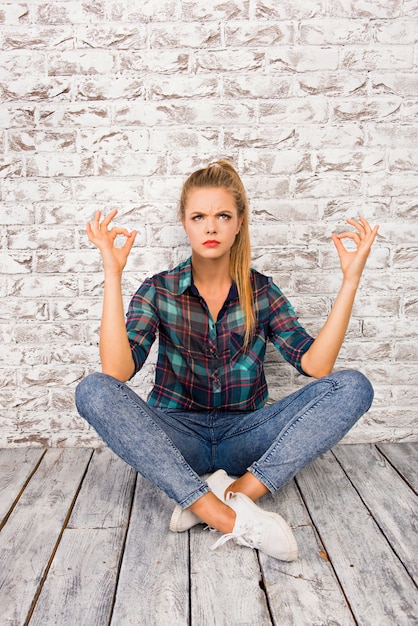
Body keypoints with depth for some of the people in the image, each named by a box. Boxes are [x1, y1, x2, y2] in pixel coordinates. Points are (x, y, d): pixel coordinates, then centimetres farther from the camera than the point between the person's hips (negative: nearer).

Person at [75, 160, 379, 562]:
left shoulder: (261, 292, 2)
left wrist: (350, 279, -17)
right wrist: (113, 275, -23)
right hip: (178, 437, 0)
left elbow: (315, 364, -12)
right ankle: (232, 520, -31)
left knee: (353, 387, -18)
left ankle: (236, 494, -27)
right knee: (93, 392, -29)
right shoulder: (160, 290, -2)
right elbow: (117, 371, -19)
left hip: (244, 435, 1)